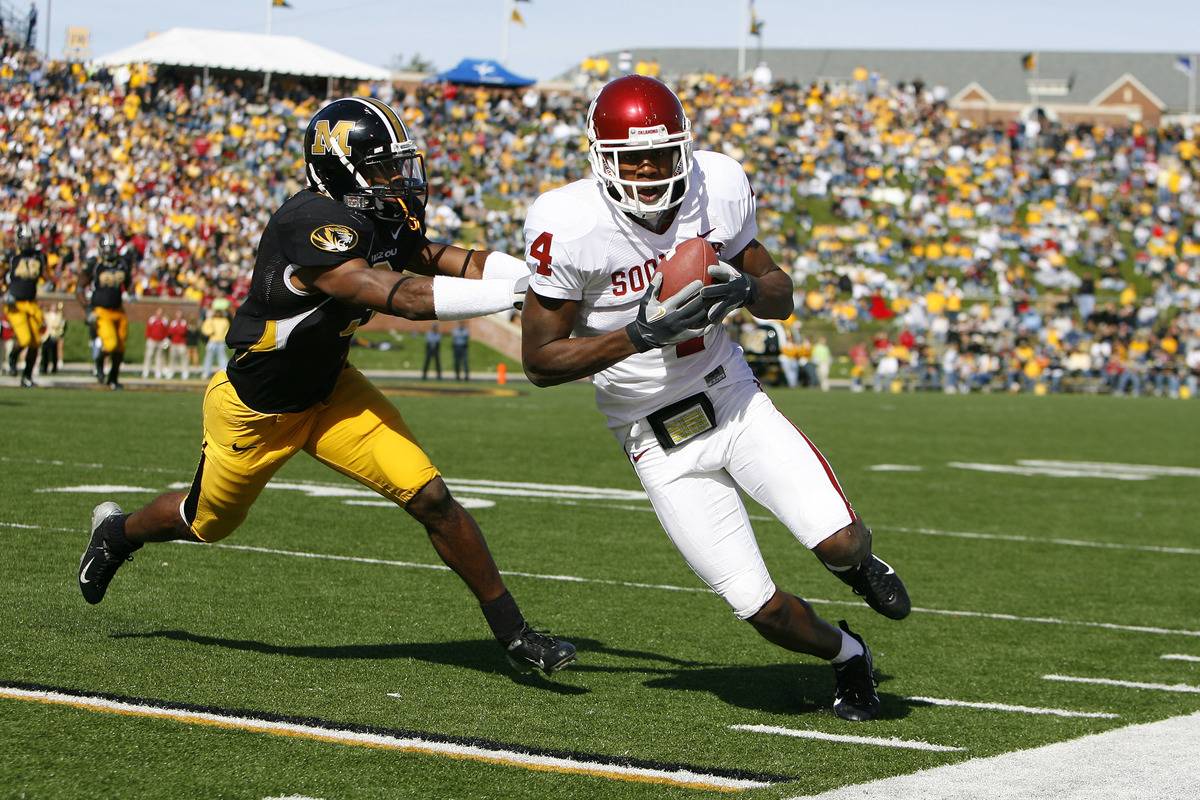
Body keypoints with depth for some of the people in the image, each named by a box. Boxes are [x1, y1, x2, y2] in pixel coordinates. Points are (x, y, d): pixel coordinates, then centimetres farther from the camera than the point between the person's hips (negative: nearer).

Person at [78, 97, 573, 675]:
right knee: (206, 522, 21)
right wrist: (512, 292, -47)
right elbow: (400, 298, -42)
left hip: (329, 392, 6)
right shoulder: (315, 226, -35)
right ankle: (118, 532, 55)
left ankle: (514, 634, -1)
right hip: (256, 407, -6)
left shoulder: (379, 218, -9)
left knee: (431, 499, -10)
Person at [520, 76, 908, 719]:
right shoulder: (567, 227, -21)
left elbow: (781, 297, 4)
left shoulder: (718, 187, -9)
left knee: (838, 542, -14)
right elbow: (540, 361, -15)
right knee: (763, 610, -5)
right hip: (659, 441, -3)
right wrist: (640, 334, -27)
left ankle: (858, 564, 26)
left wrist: (747, 288, -21)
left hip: (734, 400, 3)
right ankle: (847, 656, 29)